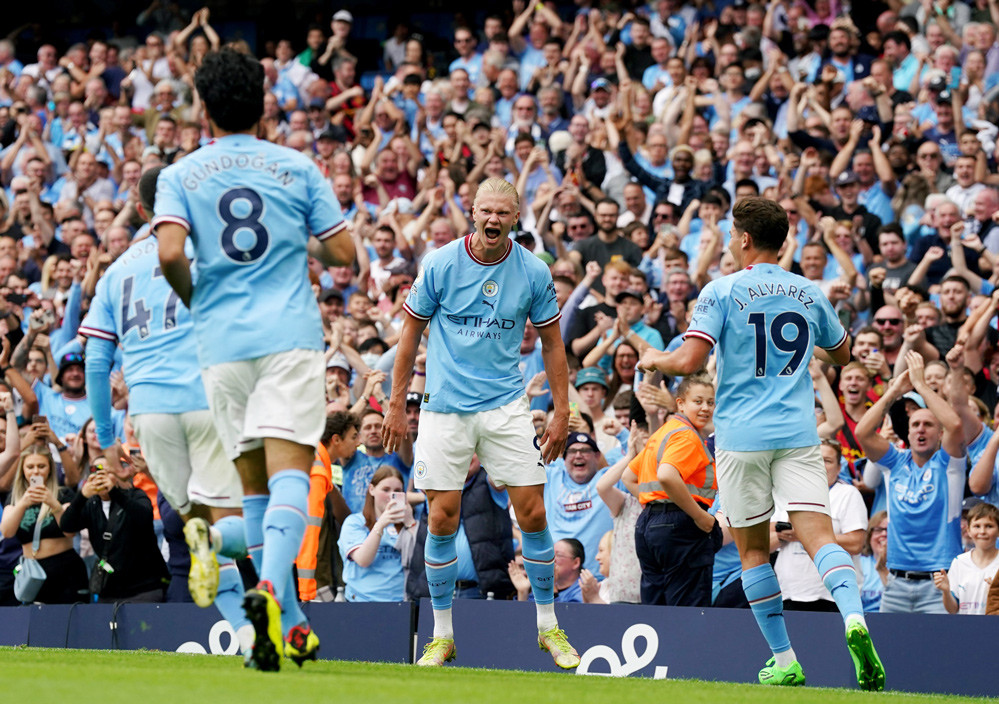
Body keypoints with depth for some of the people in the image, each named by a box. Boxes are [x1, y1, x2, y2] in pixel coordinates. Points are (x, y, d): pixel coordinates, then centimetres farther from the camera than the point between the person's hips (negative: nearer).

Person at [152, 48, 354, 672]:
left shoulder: (180, 176, 5)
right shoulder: (298, 167, 5)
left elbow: (170, 251, -10)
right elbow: (343, 252, 4)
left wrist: (190, 296, 10)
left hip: (222, 341, 2)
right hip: (291, 338, -2)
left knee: (257, 484, 10)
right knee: (288, 473, -12)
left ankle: (291, 625, 11)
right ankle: (271, 589, -37)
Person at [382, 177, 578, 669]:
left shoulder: (533, 273, -2)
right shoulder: (440, 265, -6)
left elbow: (552, 343, 7)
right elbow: (411, 333, 3)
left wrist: (561, 413, 3)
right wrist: (396, 405, 1)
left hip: (506, 404, 1)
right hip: (445, 406, -1)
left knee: (533, 514, -4)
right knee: (442, 518, -3)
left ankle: (548, 626, 10)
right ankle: (442, 635, 10)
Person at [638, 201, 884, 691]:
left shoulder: (722, 292, -3)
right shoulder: (809, 293, 10)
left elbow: (687, 361, -12)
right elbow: (841, 353, 27)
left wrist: (653, 359, 9)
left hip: (741, 435, -2)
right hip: (798, 433, 2)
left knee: (753, 549, 10)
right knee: (818, 536, -8)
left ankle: (784, 659, 8)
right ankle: (854, 617, -35)